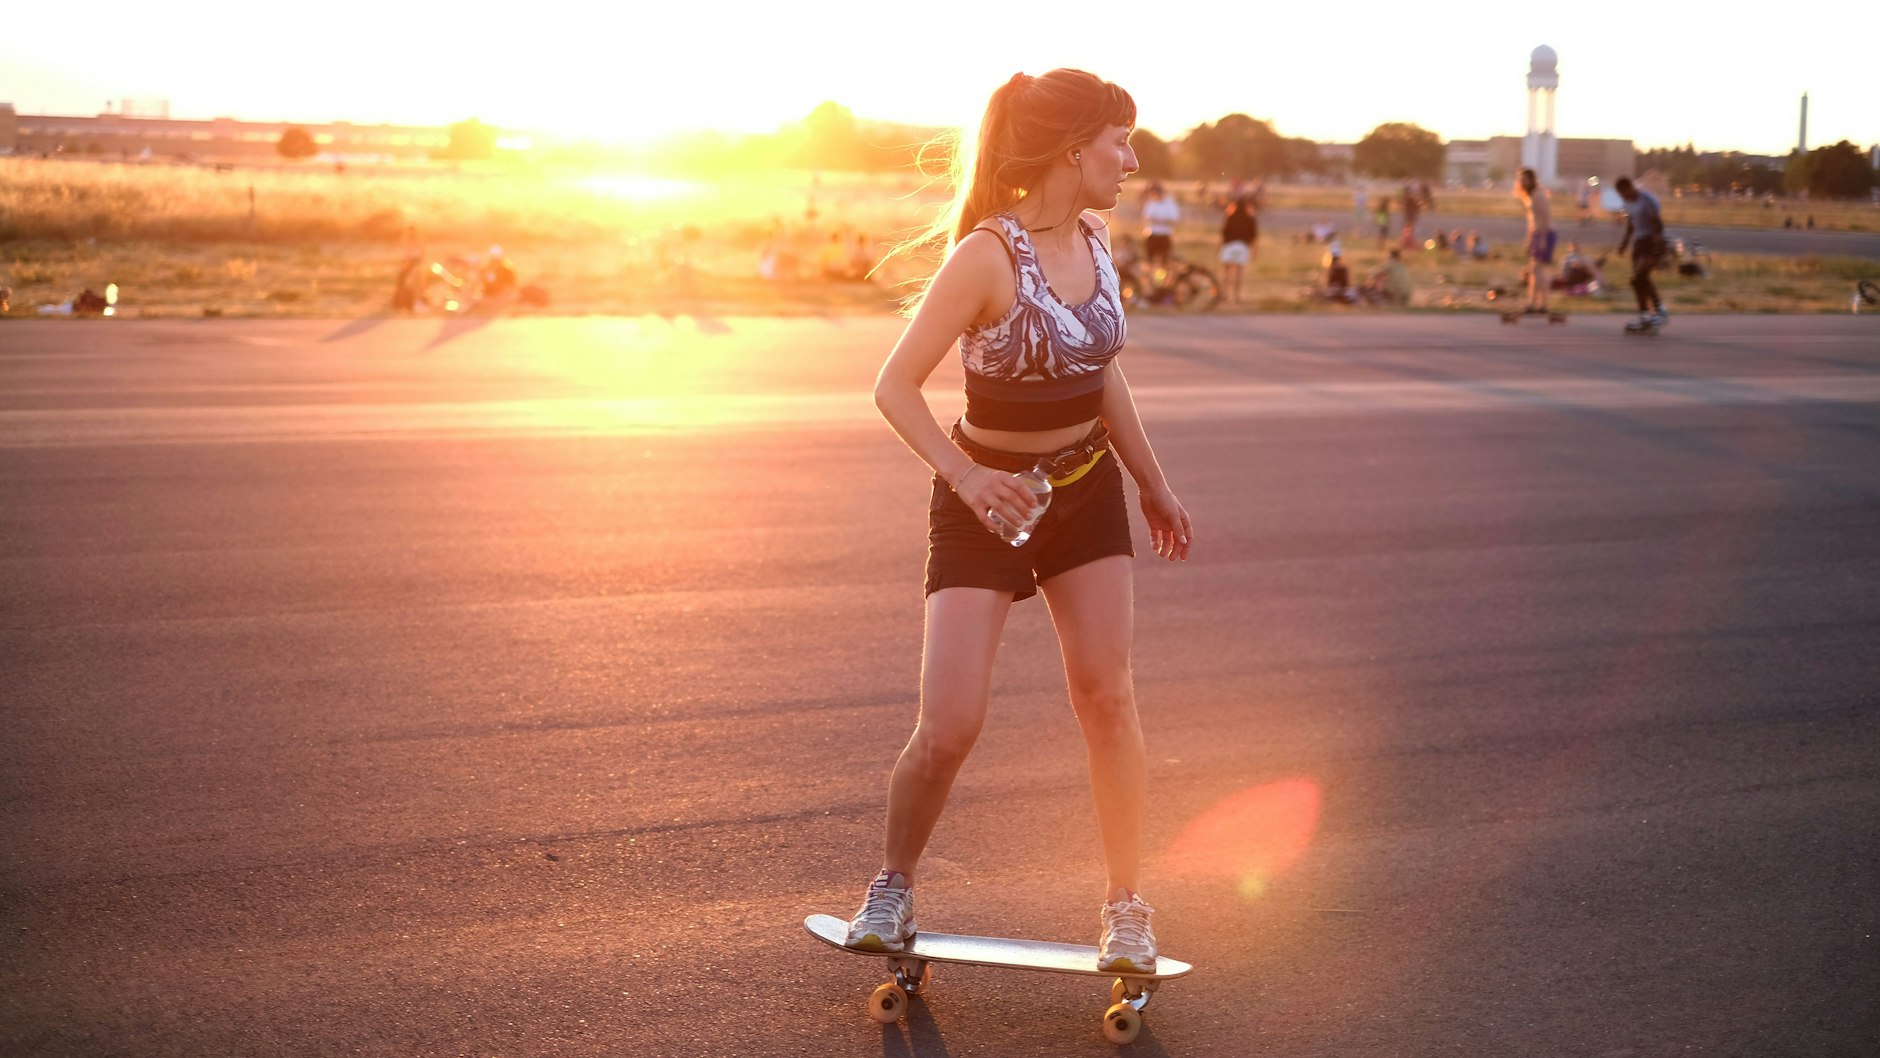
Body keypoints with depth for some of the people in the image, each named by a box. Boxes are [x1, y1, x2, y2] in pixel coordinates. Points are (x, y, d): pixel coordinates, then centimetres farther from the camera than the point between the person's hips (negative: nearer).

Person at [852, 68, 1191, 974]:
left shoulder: (1094, 240, 0)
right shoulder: (988, 255, -21)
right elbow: (896, 386, -22)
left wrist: (1153, 485, 19)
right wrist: (967, 476, -36)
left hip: (1087, 487, 6)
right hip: (986, 498, -5)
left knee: (1107, 694, -2)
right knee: (950, 724, -9)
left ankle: (1125, 906, 10)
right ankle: (892, 889, 16)